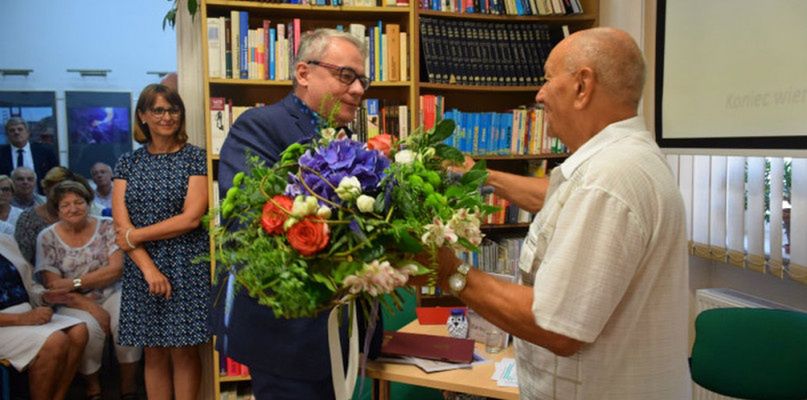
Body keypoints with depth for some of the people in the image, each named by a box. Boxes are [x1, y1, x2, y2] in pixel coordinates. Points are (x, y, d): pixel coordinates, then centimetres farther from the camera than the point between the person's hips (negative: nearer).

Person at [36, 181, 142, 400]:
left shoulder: (107, 227, 1)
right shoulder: (47, 238, 0)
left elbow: (116, 269, -8)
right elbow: (53, 286, -6)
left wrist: (75, 283, -16)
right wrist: (91, 308, -17)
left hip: (111, 294, 1)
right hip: (74, 303, 0)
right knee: (88, 328, -32)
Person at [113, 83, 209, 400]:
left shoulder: (195, 158, -1)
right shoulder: (127, 163, 8)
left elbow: (191, 218, -10)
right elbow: (121, 225, 0)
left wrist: (135, 235, -7)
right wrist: (149, 268, -12)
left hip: (186, 266, -3)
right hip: (141, 268, 3)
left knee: (184, 351, 3)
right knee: (154, 354, 10)